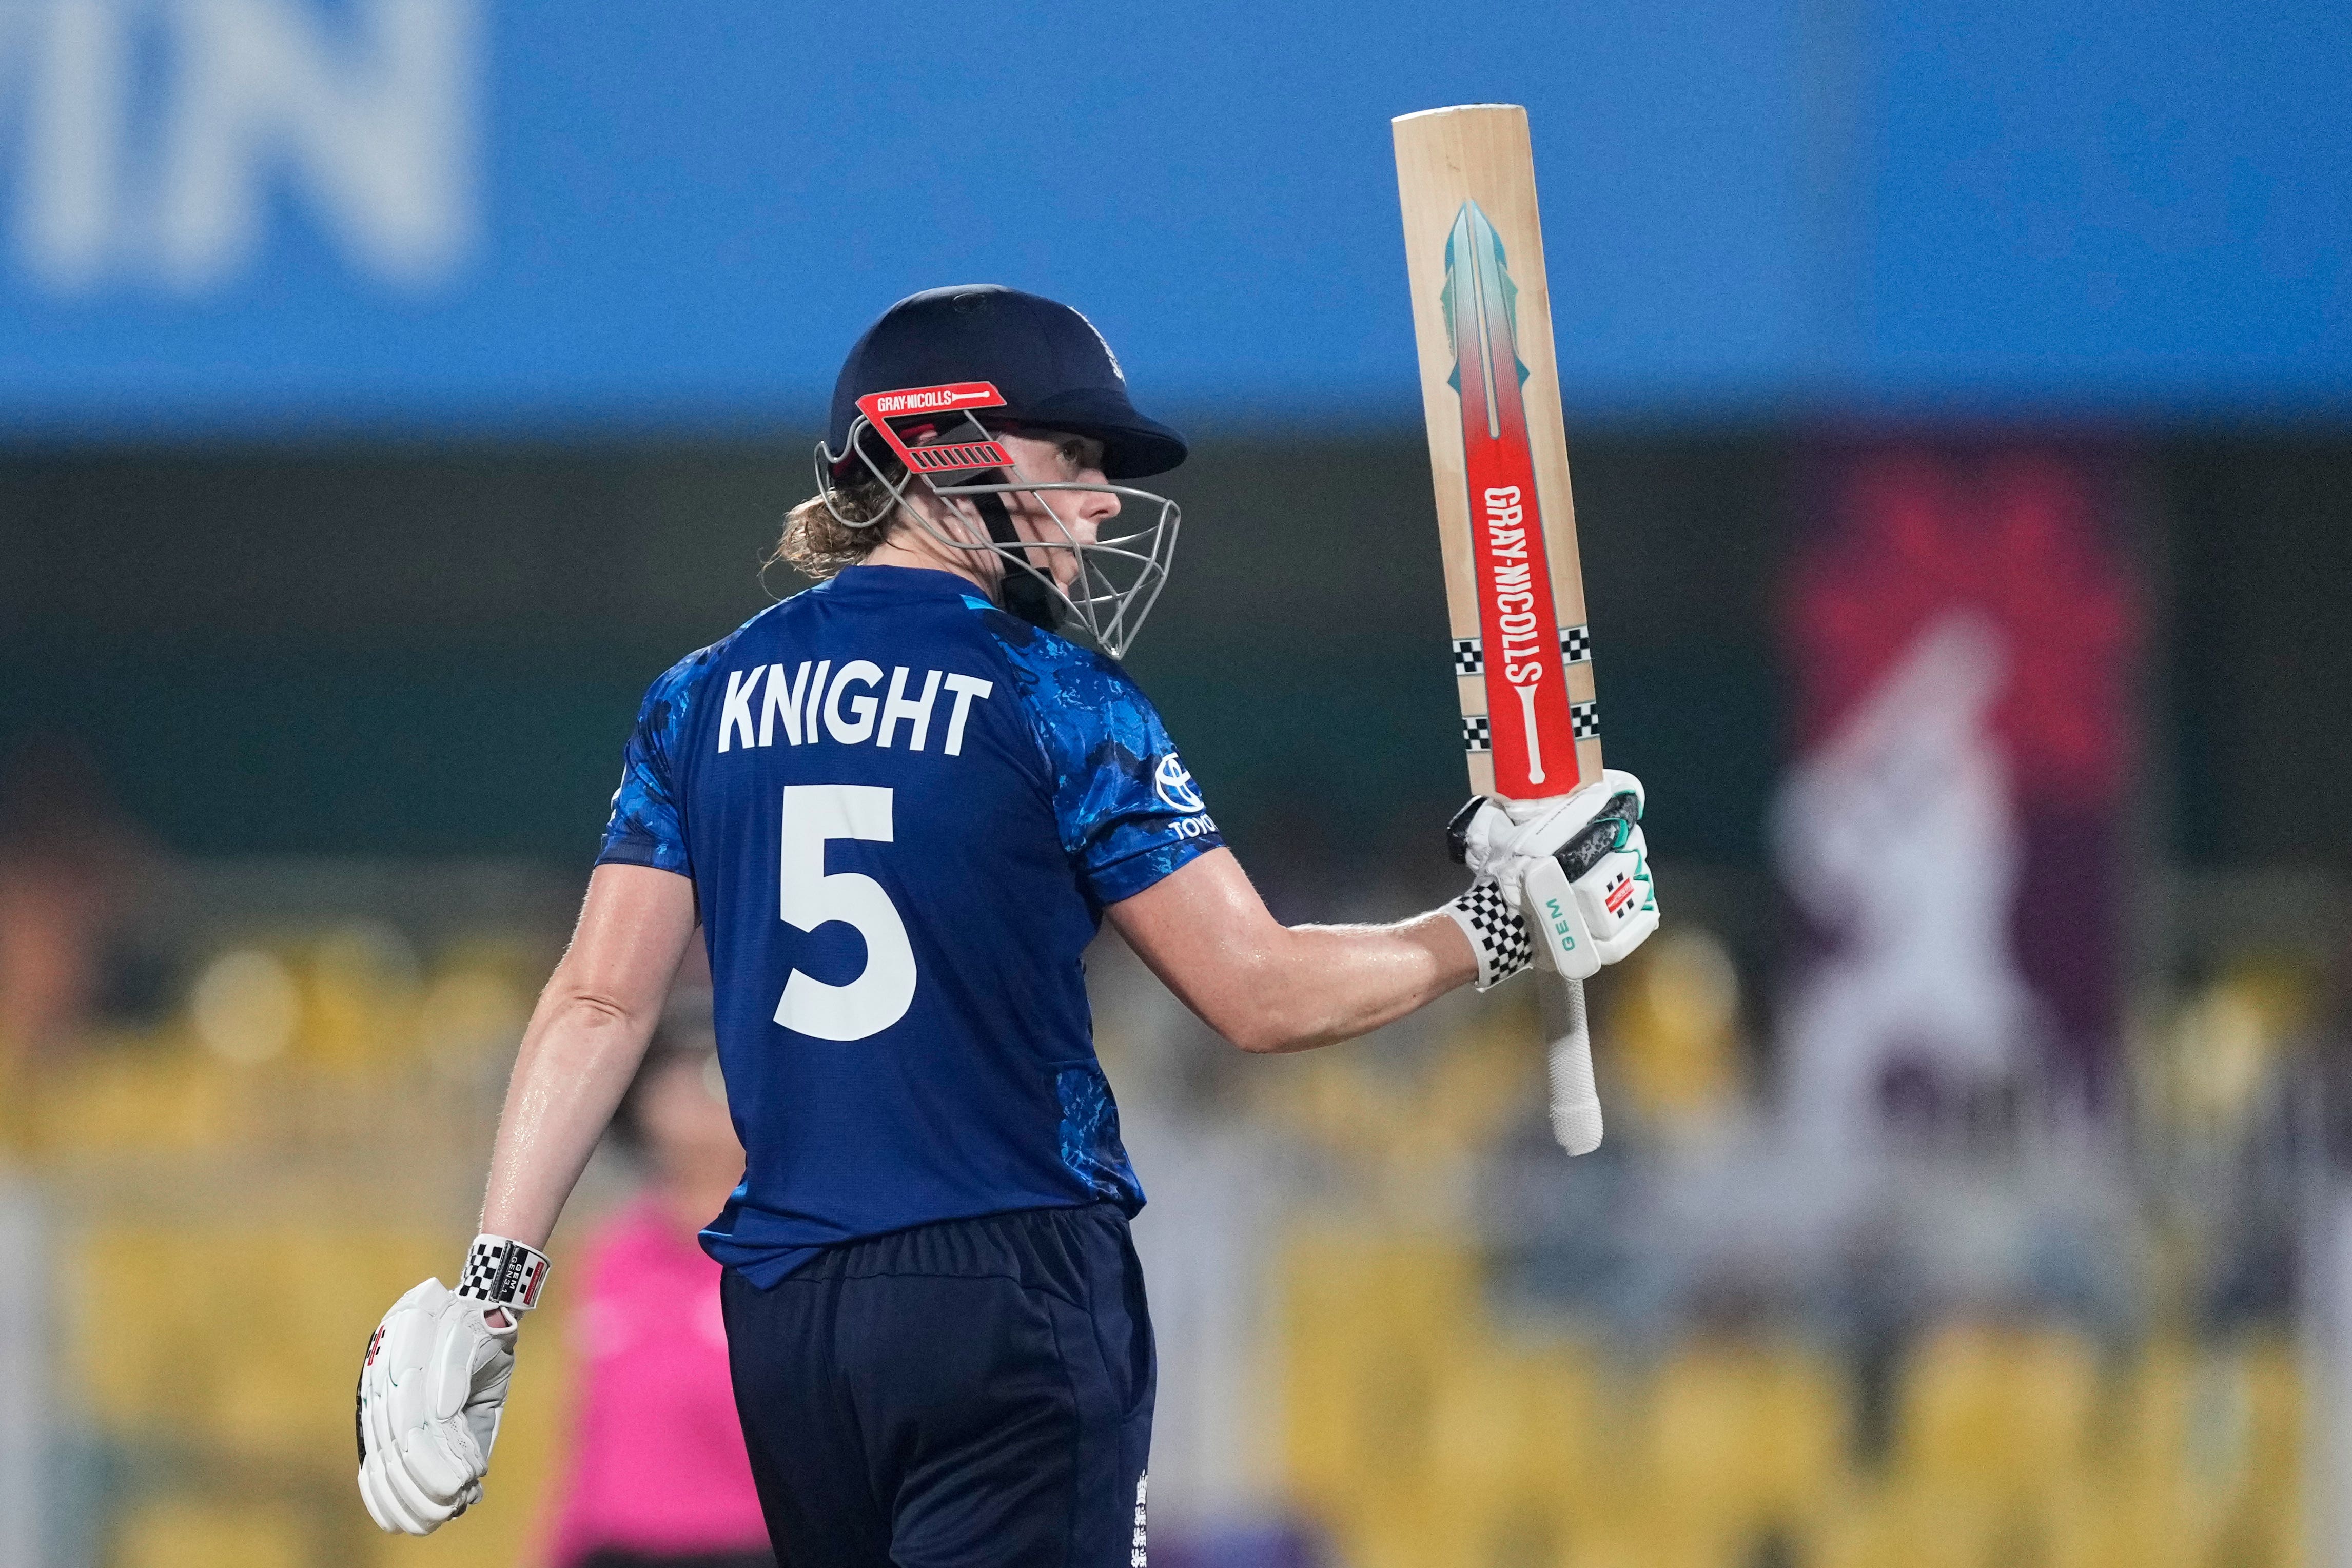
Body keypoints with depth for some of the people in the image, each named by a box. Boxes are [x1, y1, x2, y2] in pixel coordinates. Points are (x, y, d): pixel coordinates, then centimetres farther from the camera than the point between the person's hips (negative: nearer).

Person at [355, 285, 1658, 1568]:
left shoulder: (707, 700, 9)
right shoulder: (1056, 700, -5)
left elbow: (599, 1003, 3)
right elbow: (1259, 996, -5)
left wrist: (490, 1287, 1)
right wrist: (1486, 935, 8)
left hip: (781, 1320, 5)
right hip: (1011, 1299, -5)